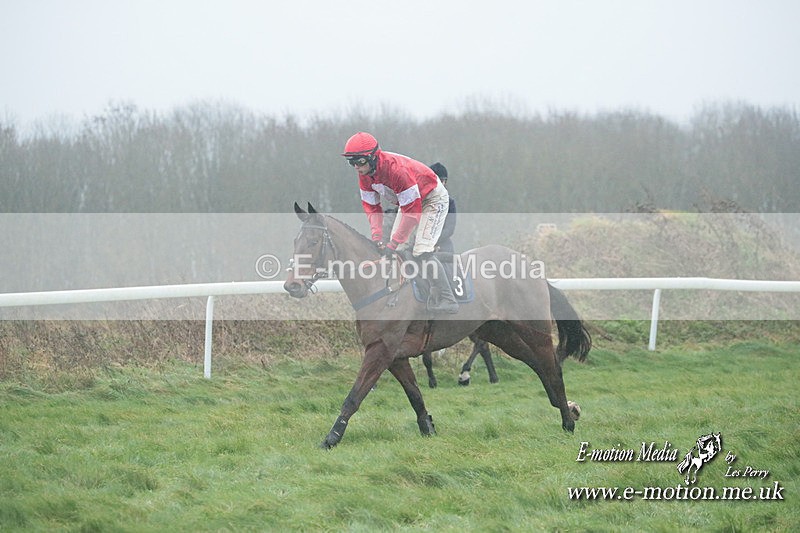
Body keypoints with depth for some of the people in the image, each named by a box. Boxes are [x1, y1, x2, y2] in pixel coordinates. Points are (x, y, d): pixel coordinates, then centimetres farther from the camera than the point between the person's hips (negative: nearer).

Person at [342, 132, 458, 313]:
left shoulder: (396, 170, -38)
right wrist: (377, 237, -19)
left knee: (421, 251, -20)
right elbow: (371, 206, -5)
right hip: (408, 201, 9)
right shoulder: (365, 174, -13)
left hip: (433, 198, -9)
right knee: (397, 250, 5)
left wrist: (394, 243, -33)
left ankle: (447, 301, -18)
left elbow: (412, 212, -34)